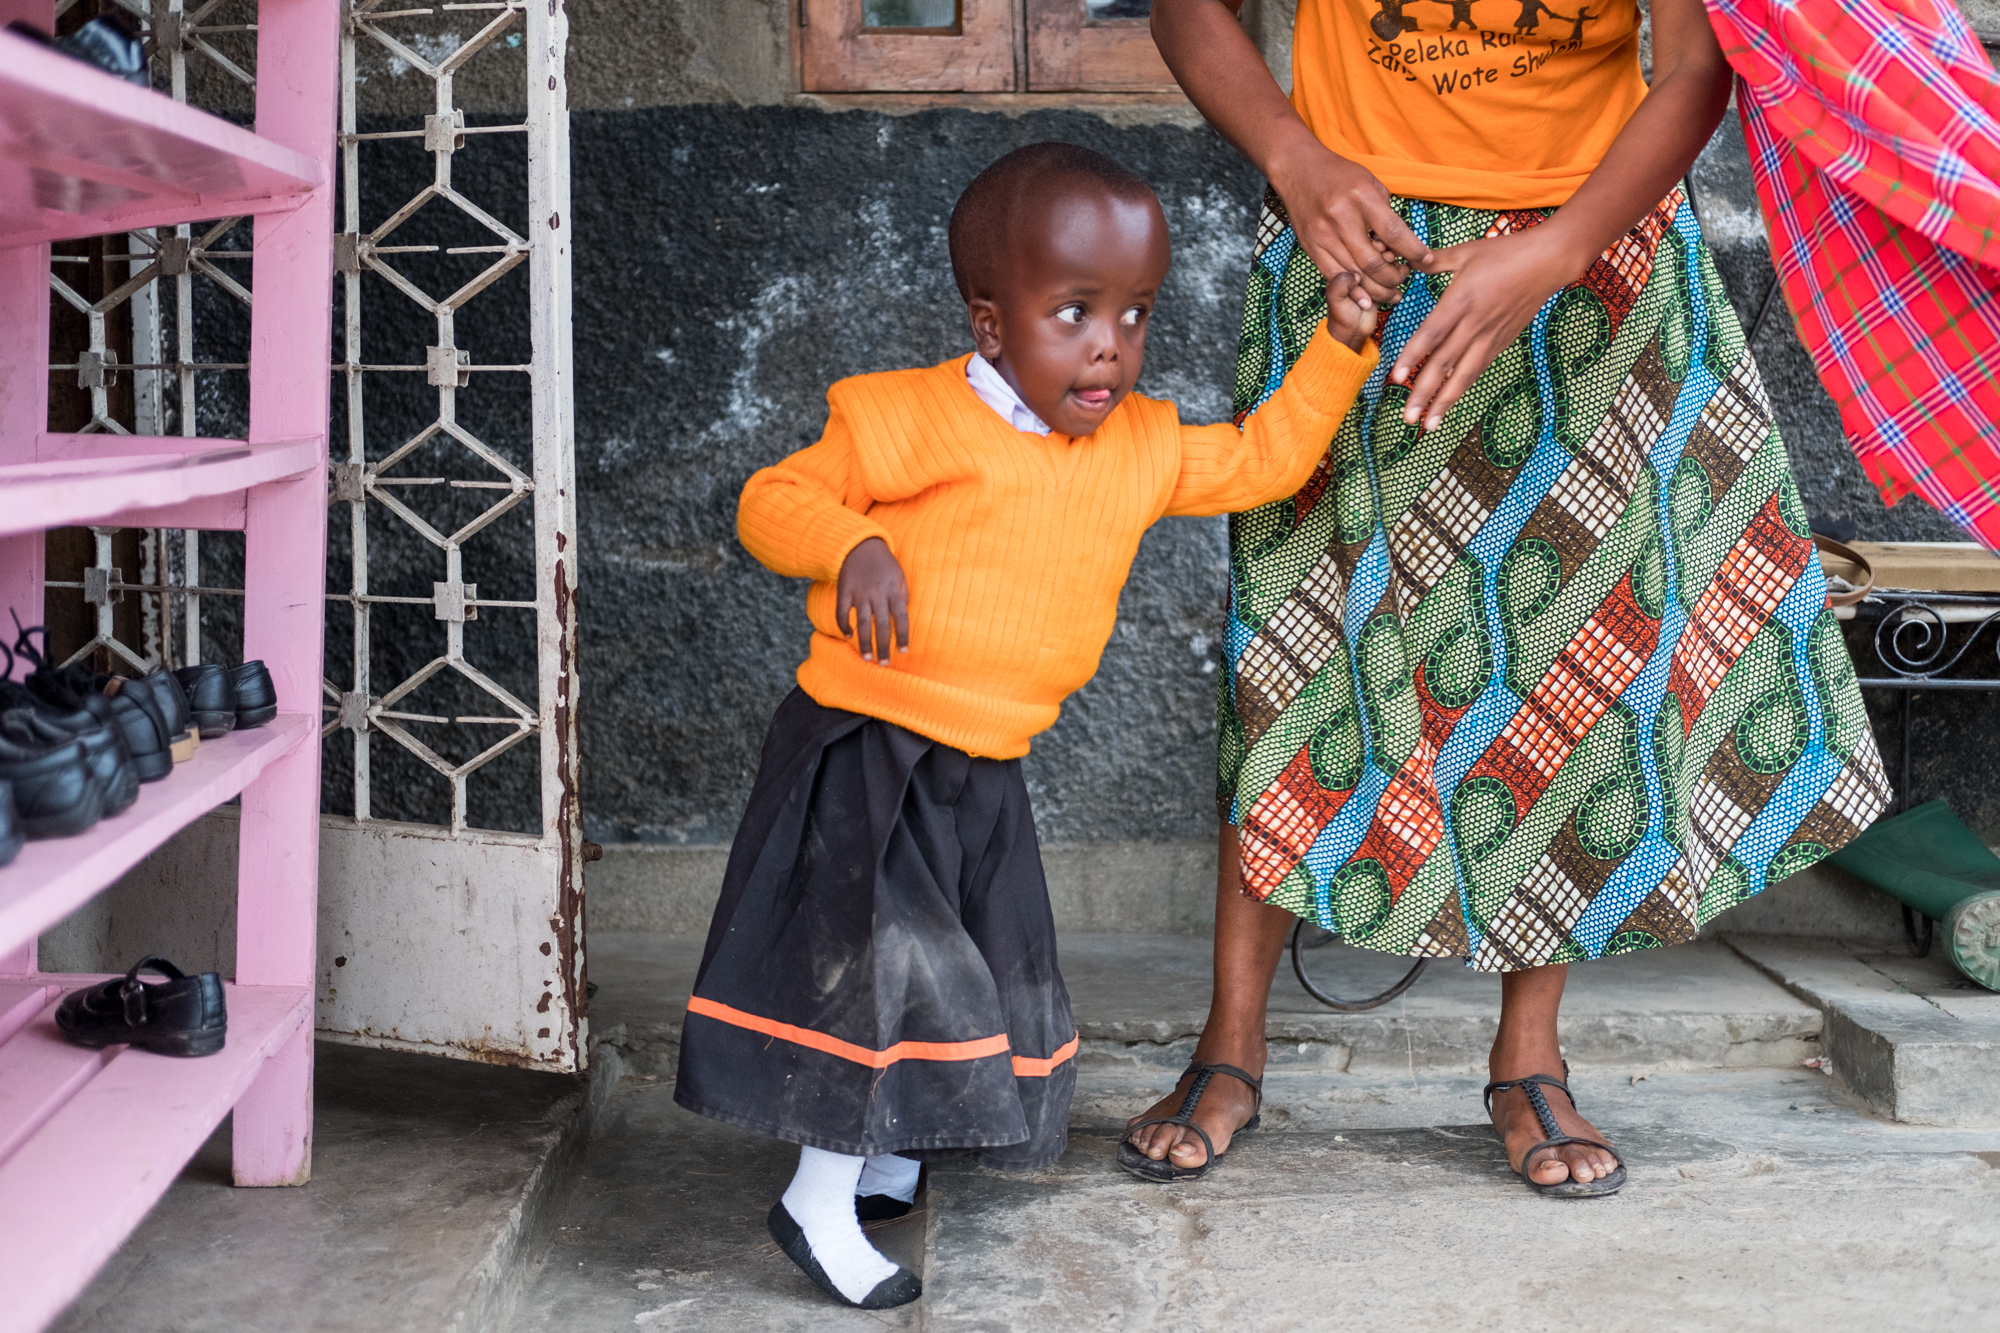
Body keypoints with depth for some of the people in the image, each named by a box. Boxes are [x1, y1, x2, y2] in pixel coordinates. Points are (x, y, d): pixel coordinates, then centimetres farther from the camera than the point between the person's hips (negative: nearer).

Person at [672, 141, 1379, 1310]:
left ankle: (882, 1154, 37)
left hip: (983, 773, 7)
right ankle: (820, 1201, 12)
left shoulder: (1143, 448, 6)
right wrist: (851, 547, -29)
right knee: (879, 961, -8)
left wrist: (1338, 349, 9)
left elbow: (1264, 460, 17)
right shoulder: (912, 418, -13)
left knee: (987, 980, 15)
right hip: (863, 751, -7)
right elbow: (776, 499, -10)